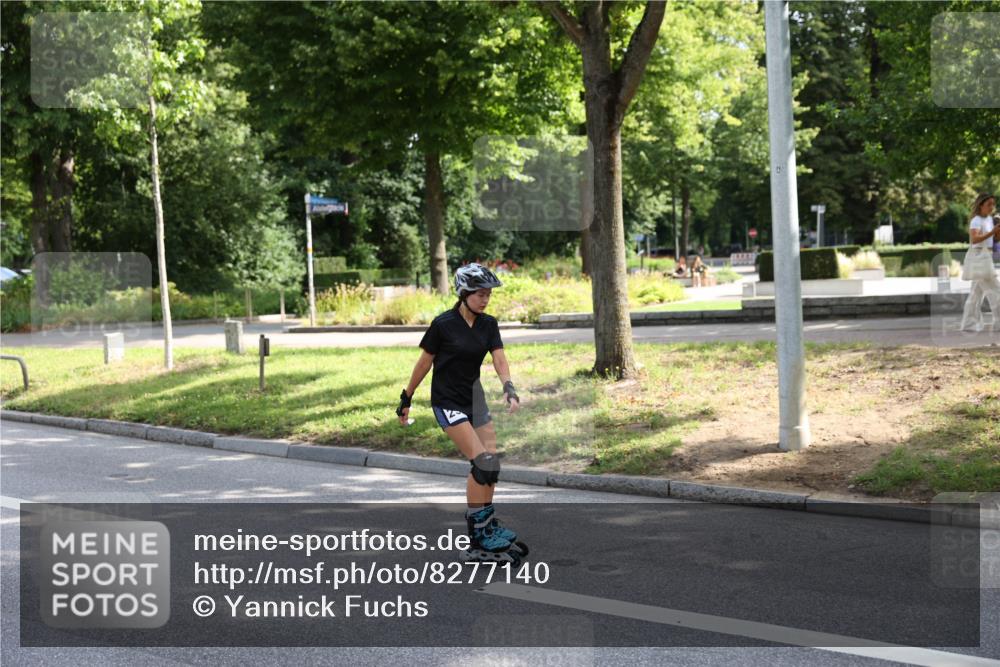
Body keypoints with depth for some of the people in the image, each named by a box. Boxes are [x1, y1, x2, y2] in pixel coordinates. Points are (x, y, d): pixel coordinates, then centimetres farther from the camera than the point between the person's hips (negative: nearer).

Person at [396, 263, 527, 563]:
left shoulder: (488, 325, 2)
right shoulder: (443, 324, -14)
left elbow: (499, 360, -6)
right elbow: (424, 362, -5)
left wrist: (509, 388, -24)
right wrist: (406, 398, 2)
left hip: (474, 398, 6)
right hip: (447, 401, -6)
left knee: (489, 466, 2)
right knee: (482, 462, -15)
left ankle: (486, 528, 13)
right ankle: (479, 533, -5)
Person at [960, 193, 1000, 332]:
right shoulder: (976, 220, -13)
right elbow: (974, 239, -28)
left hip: (986, 258, 10)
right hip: (978, 256, -10)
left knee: (978, 292, 11)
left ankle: (969, 324, 15)